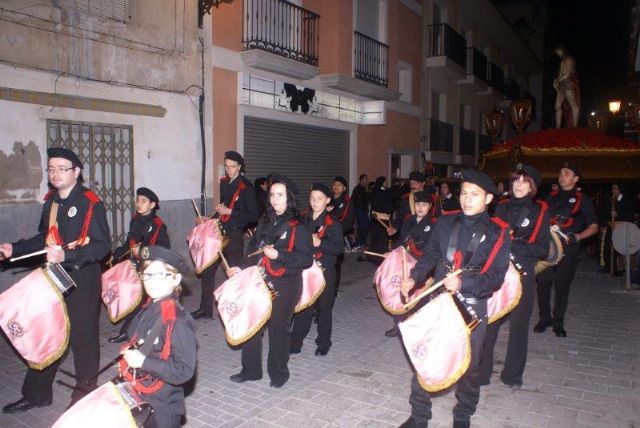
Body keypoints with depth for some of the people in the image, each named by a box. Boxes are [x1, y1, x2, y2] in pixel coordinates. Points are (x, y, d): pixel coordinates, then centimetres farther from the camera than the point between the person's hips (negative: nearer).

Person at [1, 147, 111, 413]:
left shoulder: (90, 203, -14)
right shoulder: (50, 201, 9)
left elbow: (102, 246, -19)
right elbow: (43, 239, 21)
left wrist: (66, 255, -29)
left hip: (82, 278, -7)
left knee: (83, 334, 6)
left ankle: (85, 391, 24)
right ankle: (37, 393, 29)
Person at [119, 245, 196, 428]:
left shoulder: (178, 321, -25)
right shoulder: (148, 310, -1)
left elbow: (184, 371, -28)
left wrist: (143, 361, -28)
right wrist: (127, 359, 2)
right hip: (137, 402, 8)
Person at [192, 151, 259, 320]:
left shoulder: (246, 187, -13)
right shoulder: (224, 183, 9)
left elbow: (253, 216, -16)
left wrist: (229, 212, -18)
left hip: (234, 236, -7)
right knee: (207, 270, 11)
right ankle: (205, 308, 24)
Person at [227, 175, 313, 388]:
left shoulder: (298, 227, -10)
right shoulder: (264, 221, 8)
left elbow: (307, 259, -15)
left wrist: (278, 255, -22)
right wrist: (242, 268, 5)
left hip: (285, 285, -6)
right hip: (261, 281, 6)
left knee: (279, 328, 5)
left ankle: (278, 372, 26)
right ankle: (250, 370, 27)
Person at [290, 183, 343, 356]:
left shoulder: (332, 223, -8)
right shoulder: (304, 220, 8)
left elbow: (339, 248, -15)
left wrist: (319, 243, -24)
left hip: (325, 272, -4)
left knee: (323, 309, 8)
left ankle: (323, 344, 23)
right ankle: (295, 343, 17)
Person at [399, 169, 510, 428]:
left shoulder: (497, 233, -3)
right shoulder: (445, 223, 6)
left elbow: (496, 276, -10)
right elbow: (430, 256, 10)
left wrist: (463, 284, -24)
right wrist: (414, 278, -8)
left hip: (472, 307, -2)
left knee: (468, 366, 10)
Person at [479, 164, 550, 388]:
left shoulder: (540, 211, 1)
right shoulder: (502, 207, 9)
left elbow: (543, 250, -4)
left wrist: (515, 244, -18)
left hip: (522, 275, -1)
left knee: (518, 325, 9)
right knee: (487, 324, -2)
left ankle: (513, 374, 25)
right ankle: (481, 372, 11)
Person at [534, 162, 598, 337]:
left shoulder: (582, 200, 5)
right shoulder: (551, 197, 14)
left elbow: (593, 227, 3)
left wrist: (577, 237, -14)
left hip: (568, 248, -2)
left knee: (562, 285, 3)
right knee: (543, 282, -1)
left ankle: (558, 322, 17)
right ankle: (544, 318, 15)